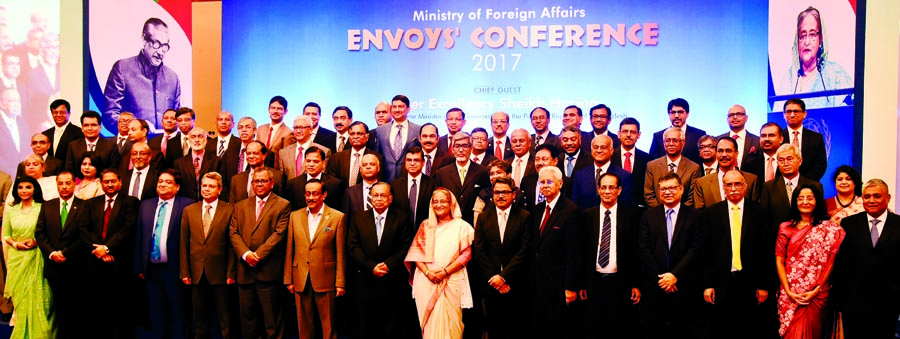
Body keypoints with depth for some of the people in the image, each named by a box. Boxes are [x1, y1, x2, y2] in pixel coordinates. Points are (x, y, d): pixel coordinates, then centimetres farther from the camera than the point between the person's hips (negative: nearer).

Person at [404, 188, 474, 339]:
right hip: (426, 281, 2)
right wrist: (428, 272, -10)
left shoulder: (461, 226, 4)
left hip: (452, 281, -2)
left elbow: (466, 254, -3)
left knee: (449, 322, -2)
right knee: (429, 321, 3)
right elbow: (416, 251, 5)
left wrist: (445, 272, -11)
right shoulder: (426, 226, 12)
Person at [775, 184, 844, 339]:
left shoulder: (829, 229, 2)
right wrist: (788, 291, -6)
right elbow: (779, 261, 3)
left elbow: (831, 262, -1)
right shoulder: (785, 227, 5)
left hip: (817, 295, -1)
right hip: (790, 295, 1)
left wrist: (817, 290, -9)